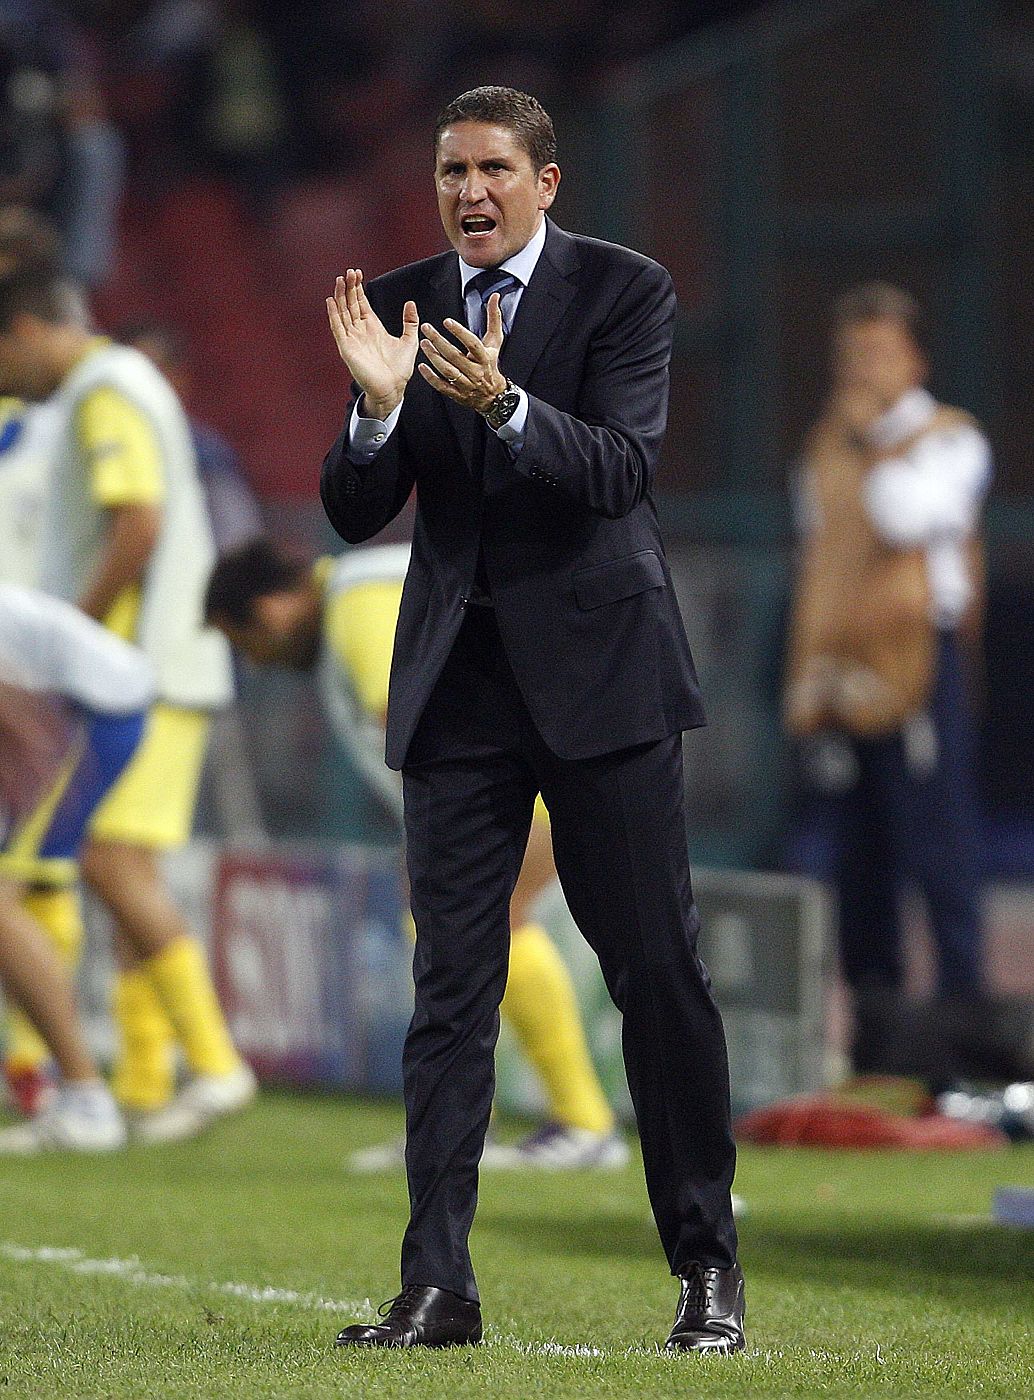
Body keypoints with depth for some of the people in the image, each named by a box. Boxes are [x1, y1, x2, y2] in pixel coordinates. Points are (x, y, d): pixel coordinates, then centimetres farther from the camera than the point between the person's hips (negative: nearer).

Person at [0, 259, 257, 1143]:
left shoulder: (108, 394, -11)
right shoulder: (122, 391, 21)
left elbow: (139, 524, -22)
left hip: (144, 670, -10)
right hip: (150, 672, 10)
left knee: (115, 864, -16)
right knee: (127, 872, 8)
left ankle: (214, 1062, -18)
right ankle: (144, 1086, 6)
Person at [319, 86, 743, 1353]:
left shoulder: (623, 291, -3)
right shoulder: (397, 307, 6)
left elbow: (620, 470, -15)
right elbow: (355, 515, 2)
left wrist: (502, 404, -31)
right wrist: (377, 405, -17)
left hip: (598, 669, -3)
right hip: (458, 679, 3)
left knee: (657, 973, 0)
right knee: (450, 986, 0)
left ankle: (707, 1268, 9)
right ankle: (436, 1285, -1)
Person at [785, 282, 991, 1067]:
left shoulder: (950, 440, 2)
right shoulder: (827, 448, 19)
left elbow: (907, 517, -17)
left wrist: (875, 439, -7)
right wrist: (804, 679, 16)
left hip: (918, 665, -5)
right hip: (840, 677, 5)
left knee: (939, 848, -9)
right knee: (860, 860, 6)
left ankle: (962, 1009, -7)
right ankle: (873, 1020, 10)